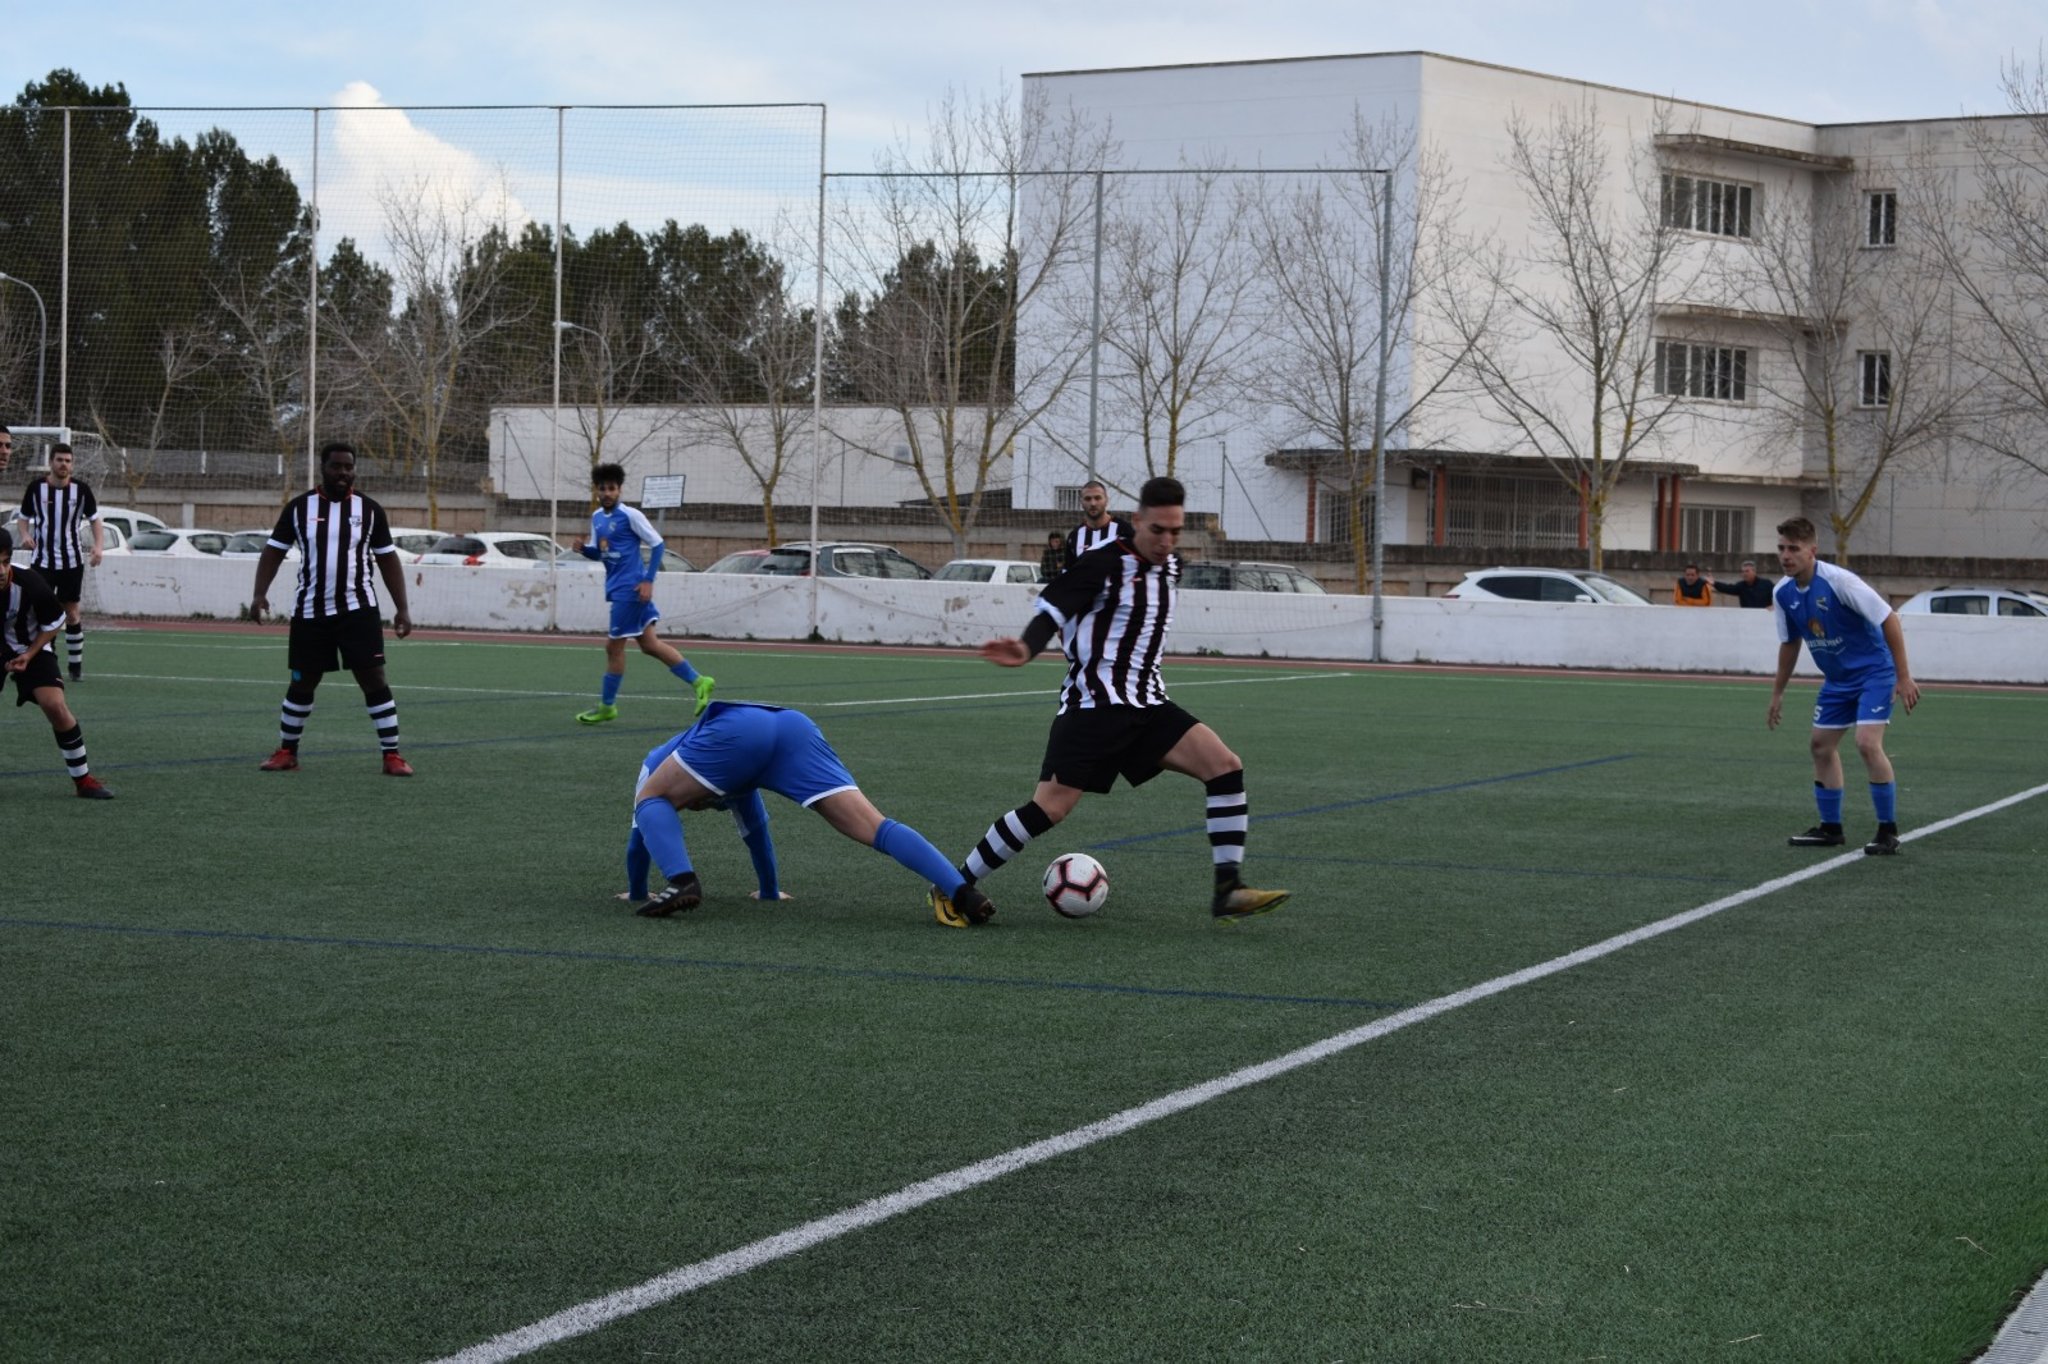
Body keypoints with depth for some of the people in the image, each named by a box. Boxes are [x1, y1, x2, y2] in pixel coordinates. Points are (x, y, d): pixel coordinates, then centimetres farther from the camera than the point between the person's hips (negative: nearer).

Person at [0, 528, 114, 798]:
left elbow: (54, 623, -10)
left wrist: (29, 656, -17)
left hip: (30, 648, -2)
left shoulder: (29, 584, -29)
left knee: (55, 706, -19)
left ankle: (83, 780, -5)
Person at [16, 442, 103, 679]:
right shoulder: (36, 488, -4)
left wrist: (99, 545, -14)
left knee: (72, 613, 5)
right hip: (42, 560, -1)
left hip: (72, 562, 1)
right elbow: (25, 517, 8)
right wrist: (25, 535, -14)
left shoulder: (81, 489, -4)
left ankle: (76, 664, 16)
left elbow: (94, 519, 3)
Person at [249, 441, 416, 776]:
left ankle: (392, 756, -5)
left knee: (374, 678, -8)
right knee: (302, 684, 8)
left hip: (357, 609, -1)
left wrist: (401, 608, 2)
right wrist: (259, 594, -8)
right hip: (310, 612, 1)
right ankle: (286, 753, 23)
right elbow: (273, 551, 5)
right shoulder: (299, 507, 2)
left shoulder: (369, 510, 3)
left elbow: (388, 559, 7)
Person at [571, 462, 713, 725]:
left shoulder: (630, 515, -11)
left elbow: (657, 544, -10)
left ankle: (607, 706, 9)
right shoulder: (597, 517, 12)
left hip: (629, 589, -8)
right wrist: (583, 548, -3)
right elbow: (598, 553, 20)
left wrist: (648, 580, -16)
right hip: (616, 588, 8)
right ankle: (698, 681, 12)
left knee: (614, 646, -2)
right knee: (649, 645, 8)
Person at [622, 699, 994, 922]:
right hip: (795, 725, 4)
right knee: (875, 827, -6)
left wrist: (636, 892, 53)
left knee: (652, 799, 13)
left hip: (737, 729, -4)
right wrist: (770, 891, 69)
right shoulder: (731, 783, 51)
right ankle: (963, 892, -24)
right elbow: (756, 830, 59)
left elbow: (640, 835, 41)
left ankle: (682, 882, -13)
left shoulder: (655, 763, 40)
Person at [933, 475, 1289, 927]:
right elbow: (1052, 610, -17)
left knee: (1225, 766, -12)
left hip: (1147, 705, 7)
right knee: (1049, 808, -14)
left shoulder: (1170, 567, 12)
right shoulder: (1104, 564, -10)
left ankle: (1228, 890, -10)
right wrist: (1026, 650, -35)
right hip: (1093, 704, -7)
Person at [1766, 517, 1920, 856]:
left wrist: (1904, 677, -22)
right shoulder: (1784, 592, -4)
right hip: (1837, 678, 8)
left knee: (1867, 743, -20)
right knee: (1822, 745, 8)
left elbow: (1889, 620, -22)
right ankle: (1830, 828, 21)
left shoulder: (1838, 581, -26)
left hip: (1873, 672, -8)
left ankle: (1888, 831, -9)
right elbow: (1789, 643, 13)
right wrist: (1778, 692, 17)